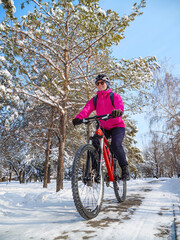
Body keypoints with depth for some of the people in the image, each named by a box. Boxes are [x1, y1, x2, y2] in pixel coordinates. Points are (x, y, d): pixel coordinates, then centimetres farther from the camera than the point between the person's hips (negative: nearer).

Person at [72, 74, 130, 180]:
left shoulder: (115, 96, -1)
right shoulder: (95, 99, 7)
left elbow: (120, 105, -23)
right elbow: (87, 109, -12)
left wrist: (118, 111, -49)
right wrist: (79, 118, -33)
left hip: (117, 126, -3)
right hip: (103, 128, 3)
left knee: (116, 145, -27)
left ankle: (125, 169, -9)